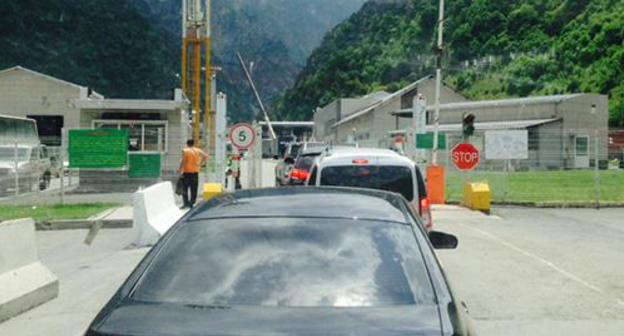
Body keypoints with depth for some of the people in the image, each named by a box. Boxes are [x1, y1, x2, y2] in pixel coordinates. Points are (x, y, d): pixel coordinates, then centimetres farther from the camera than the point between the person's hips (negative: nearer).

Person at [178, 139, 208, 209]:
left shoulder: (185, 151, -4)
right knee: (194, 190, 10)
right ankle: (192, 203, 9)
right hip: (195, 172, 3)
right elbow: (206, 157, -5)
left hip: (186, 172, -3)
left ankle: (186, 203, -6)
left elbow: (183, 161, -11)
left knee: (184, 189, 4)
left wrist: (180, 171, -7)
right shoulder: (198, 150, 6)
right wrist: (200, 164, 1)